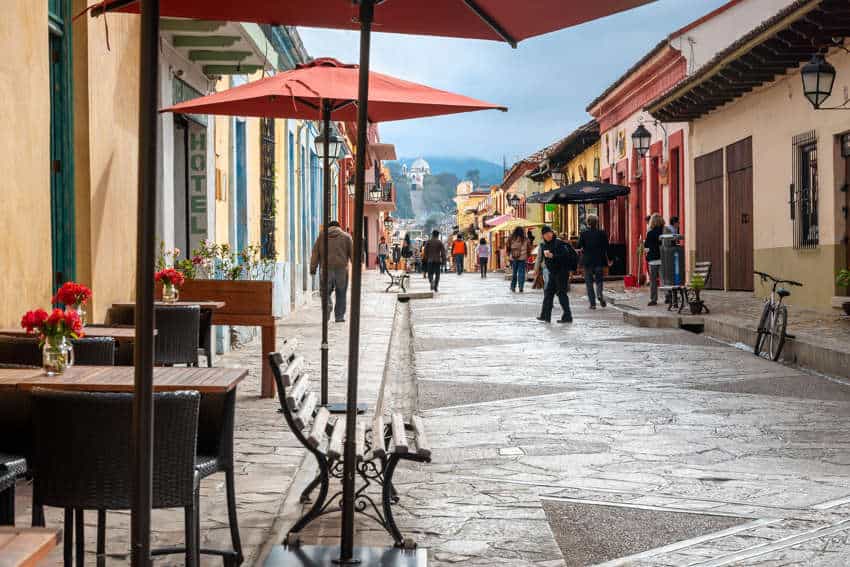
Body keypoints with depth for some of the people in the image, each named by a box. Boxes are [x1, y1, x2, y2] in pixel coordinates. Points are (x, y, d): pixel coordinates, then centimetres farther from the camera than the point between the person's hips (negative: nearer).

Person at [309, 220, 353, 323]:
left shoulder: (322, 236, 11)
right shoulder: (346, 236, 8)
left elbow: (315, 253, 10)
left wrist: (313, 268, 13)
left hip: (326, 268, 0)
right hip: (341, 268, 0)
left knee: (326, 292, 4)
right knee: (341, 293, 8)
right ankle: (339, 316, 9)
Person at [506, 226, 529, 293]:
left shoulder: (511, 239, -1)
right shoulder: (525, 239, -2)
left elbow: (507, 247, 4)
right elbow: (529, 249, 3)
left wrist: (509, 255, 16)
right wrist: (527, 257, 14)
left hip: (513, 258, 1)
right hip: (522, 258, -1)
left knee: (514, 273, 12)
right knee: (521, 273, 0)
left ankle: (513, 287, 11)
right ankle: (521, 288, -6)